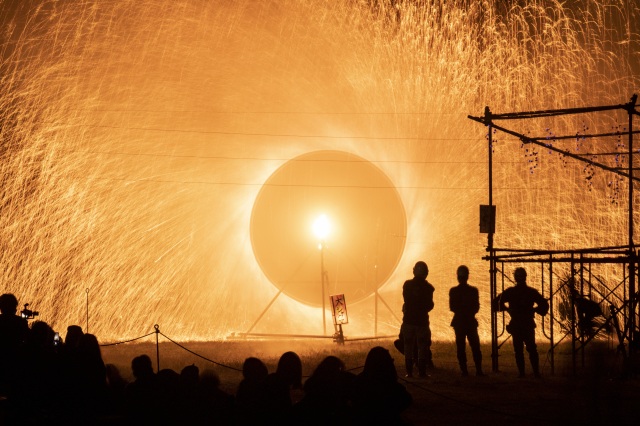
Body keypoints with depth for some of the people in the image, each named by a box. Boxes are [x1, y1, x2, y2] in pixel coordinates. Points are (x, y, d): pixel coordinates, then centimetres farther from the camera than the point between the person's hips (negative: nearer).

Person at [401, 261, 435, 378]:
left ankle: (409, 371, 1)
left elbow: (406, 301, 5)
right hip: (422, 320, -1)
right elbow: (430, 305, -1)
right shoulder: (428, 287, -7)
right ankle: (422, 371, 2)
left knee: (408, 346, 6)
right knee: (422, 347, 6)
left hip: (409, 319, 1)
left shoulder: (407, 284, -3)